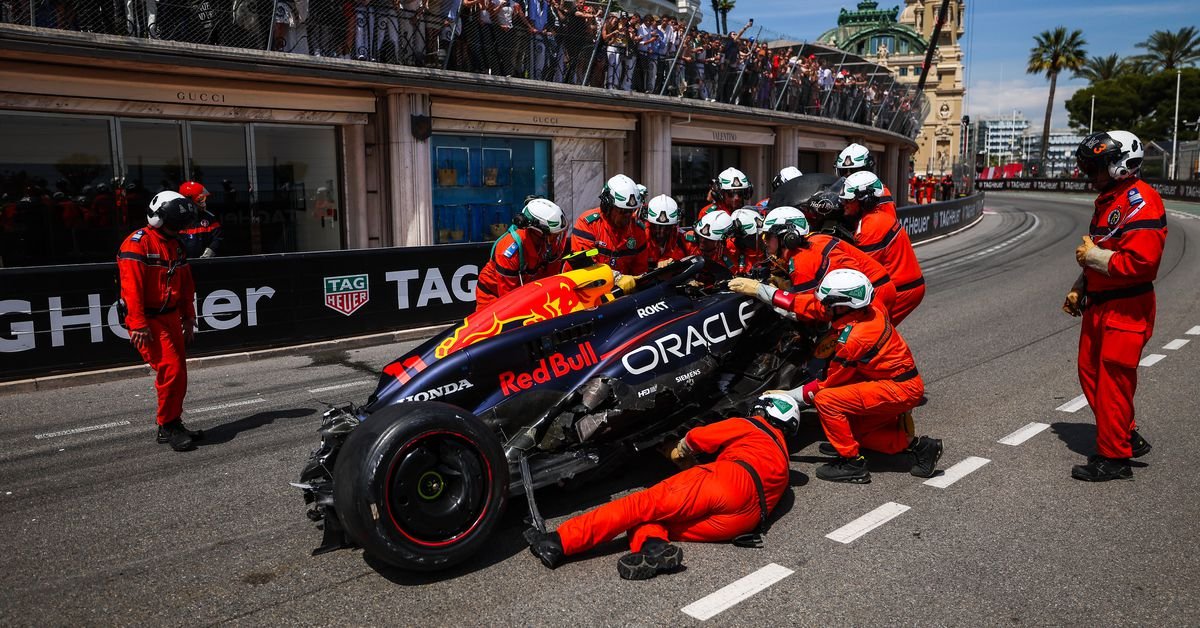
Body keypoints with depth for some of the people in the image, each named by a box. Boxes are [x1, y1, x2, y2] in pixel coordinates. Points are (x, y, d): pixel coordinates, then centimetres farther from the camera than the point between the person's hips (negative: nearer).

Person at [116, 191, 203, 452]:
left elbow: (186, 285, 21)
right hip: (148, 320, -8)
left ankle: (173, 425, 20)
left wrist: (188, 318, 18)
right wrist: (138, 324, -23)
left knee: (179, 373, 9)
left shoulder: (176, 245, 15)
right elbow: (132, 287, -18)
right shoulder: (137, 244, -12)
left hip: (171, 318, 8)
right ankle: (168, 426, -2)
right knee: (171, 369, -15)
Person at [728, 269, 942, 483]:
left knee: (826, 400, -18)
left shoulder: (853, 338, -27)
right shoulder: (865, 309, -2)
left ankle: (852, 463, -7)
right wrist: (758, 289, 1)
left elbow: (830, 383, -15)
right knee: (851, 429, 19)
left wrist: (787, 396, -7)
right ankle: (912, 444, 16)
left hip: (898, 390, -10)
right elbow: (809, 305, 1)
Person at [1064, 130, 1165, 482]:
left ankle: (1114, 458, 8)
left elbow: (1140, 263, -27)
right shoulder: (1108, 200, 14)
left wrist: (1092, 256, -16)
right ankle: (1127, 438, 28)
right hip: (1100, 305, 10)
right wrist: (1079, 289, 14)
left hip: (1126, 310, -10)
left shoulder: (1140, 202, -18)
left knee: (1113, 382, -3)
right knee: (1090, 373, 15)